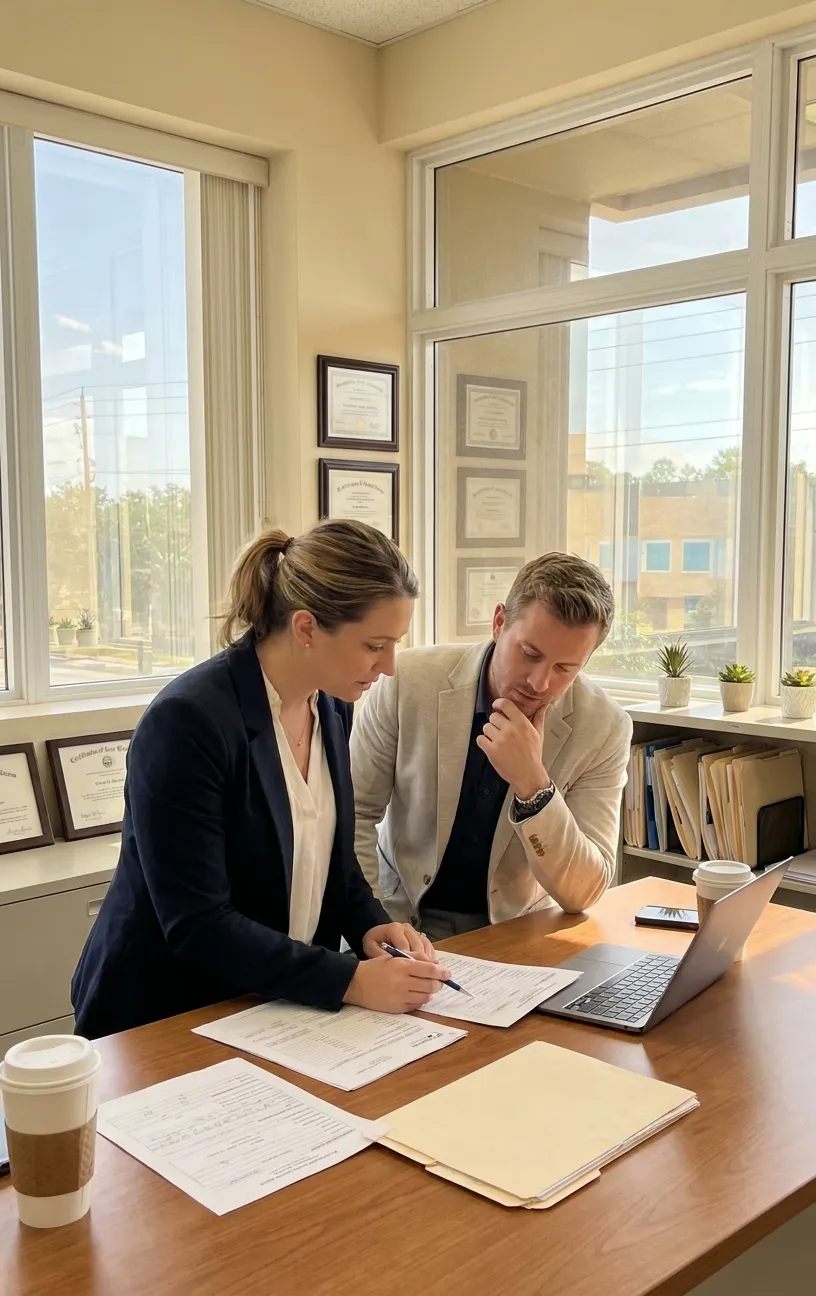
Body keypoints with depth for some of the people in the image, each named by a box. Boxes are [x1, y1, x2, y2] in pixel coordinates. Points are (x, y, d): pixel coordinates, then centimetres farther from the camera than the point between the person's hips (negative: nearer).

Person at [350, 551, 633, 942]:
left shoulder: (604, 729, -14)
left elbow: (583, 893, -16)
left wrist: (533, 785, -29)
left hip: (517, 926, 1)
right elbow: (355, 811, -5)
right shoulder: (410, 681, -16)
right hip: (405, 915, -1)